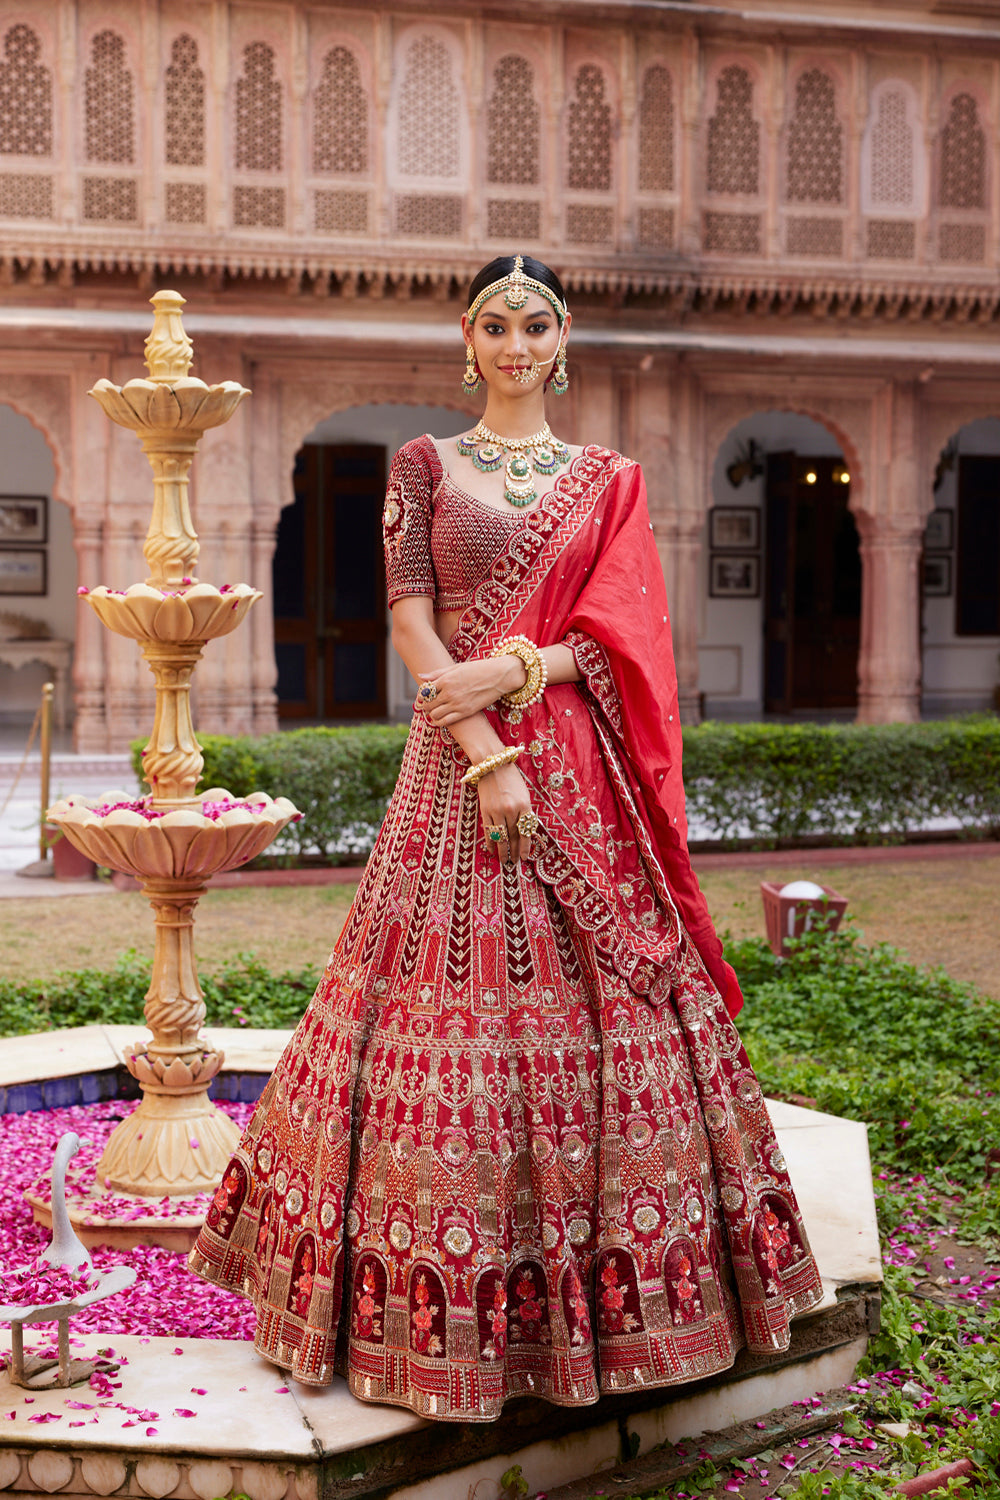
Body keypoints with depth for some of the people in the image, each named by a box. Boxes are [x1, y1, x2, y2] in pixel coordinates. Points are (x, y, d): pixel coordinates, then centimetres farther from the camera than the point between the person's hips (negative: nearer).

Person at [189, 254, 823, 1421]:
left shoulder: (608, 480, 13)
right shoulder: (423, 465, 8)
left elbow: (621, 632, 2)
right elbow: (412, 622, -2)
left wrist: (516, 671, -15)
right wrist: (488, 756, -13)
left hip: (586, 776, 2)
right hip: (460, 761, -2)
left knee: (597, 998, 2)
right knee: (456, 1001, -3)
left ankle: (599, 1295, 15)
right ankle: (447, 1304, 10)